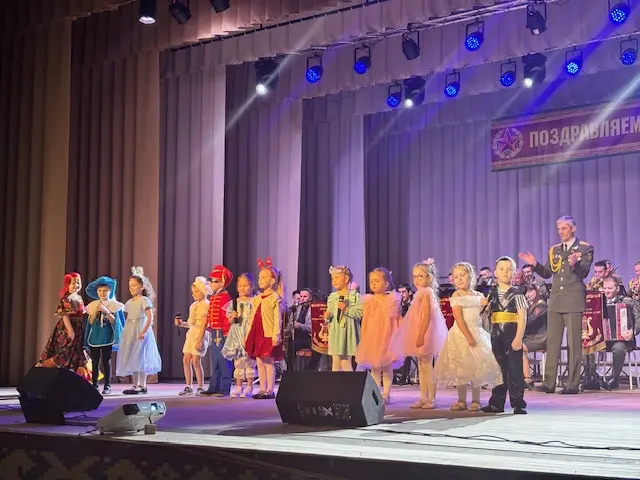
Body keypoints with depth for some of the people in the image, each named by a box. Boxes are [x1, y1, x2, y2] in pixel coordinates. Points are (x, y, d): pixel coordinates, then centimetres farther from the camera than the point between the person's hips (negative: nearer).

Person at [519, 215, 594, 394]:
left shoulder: (585, 248, -1)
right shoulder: (554, 250, 15)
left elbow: (584, 273, -12)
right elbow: (547, 273, 13)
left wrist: (574, 264, -32)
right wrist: (535, 264, -3)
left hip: (573, 300, -5)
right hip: (555, 300, 5)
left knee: (574, 342, -3)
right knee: (552, 342, 5)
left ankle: (573, 384, 1)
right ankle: (549, 382, 8)